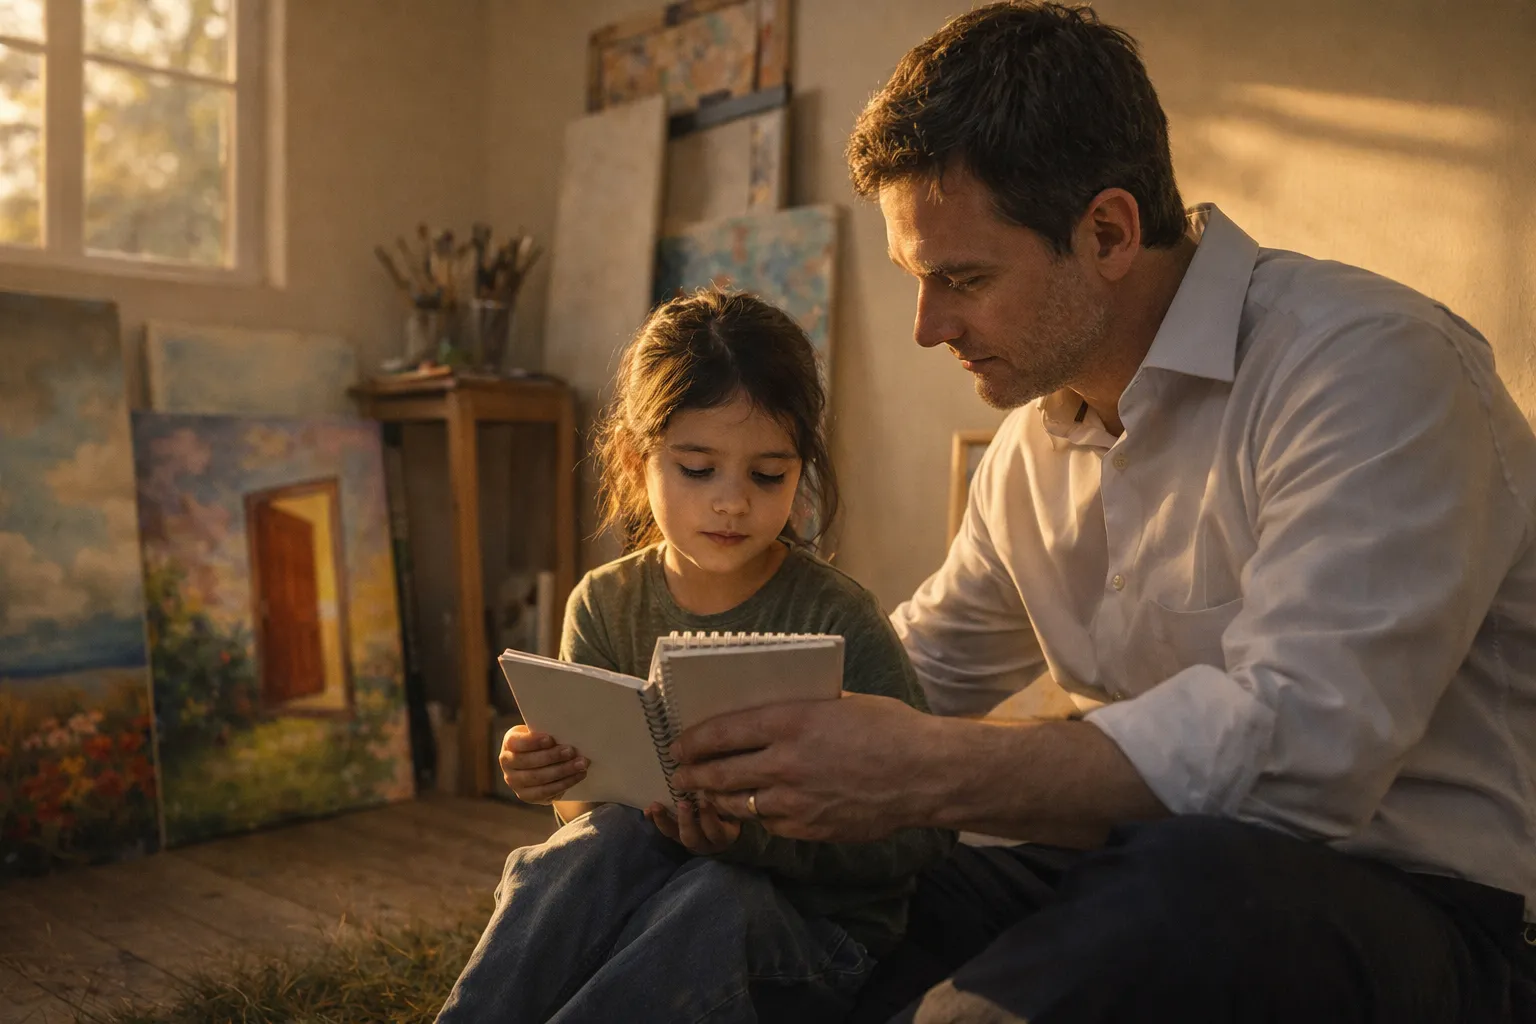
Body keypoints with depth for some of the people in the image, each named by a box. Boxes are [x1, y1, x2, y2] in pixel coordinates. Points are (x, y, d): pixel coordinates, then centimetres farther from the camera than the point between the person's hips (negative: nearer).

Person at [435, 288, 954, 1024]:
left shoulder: (835, 619, -14)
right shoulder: (604, 607, -1)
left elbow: (923, 830, -16)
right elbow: (599, 796, 3)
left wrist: (756, 832, -31)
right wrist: (553, 777, -21)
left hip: (820, 922, -3)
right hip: (646, 903, 3)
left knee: (714, 896, -33)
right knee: (603, 841, -27)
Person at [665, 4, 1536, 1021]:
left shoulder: (1370, 367, -18)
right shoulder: (1035, 441, 8)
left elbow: (1303, 745, -29)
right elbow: (926, 663, 18)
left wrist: (922, 773, -30)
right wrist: (750, 719, 1)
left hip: (1407, 902, -6)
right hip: (1146, 874, 6)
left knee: (1180, 886, -39)